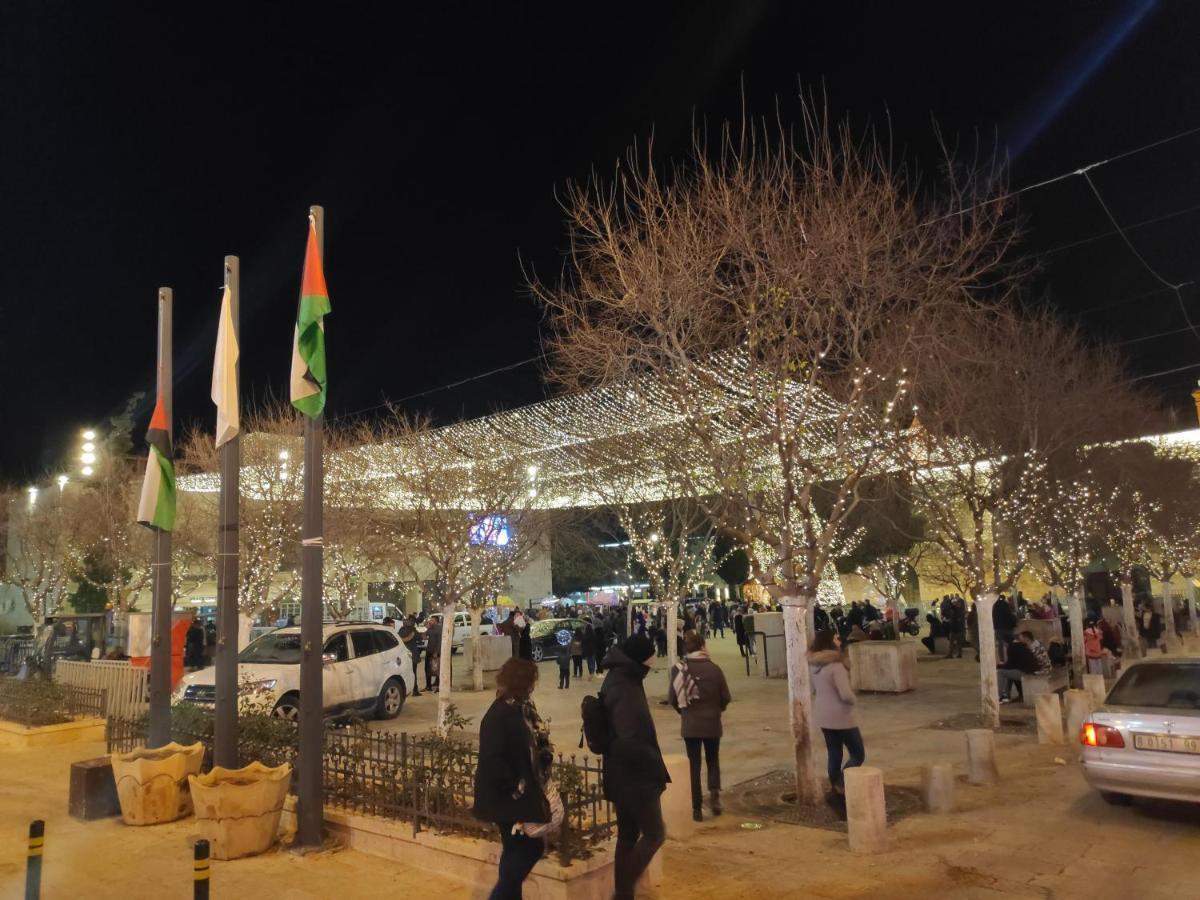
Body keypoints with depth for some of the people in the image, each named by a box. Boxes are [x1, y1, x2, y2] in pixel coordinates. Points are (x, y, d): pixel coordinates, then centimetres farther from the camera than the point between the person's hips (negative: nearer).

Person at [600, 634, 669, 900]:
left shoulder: (618, 679, 8)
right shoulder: (623, 689, -24)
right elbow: (630, 741, -30)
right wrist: (657, 765, -17)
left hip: (623, 774, 9)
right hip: (635, 776, -9)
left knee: (628, 835, 16)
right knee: (654, 834, 2)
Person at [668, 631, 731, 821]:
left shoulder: (678, 669, -9)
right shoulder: (714, 668, -9)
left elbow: (672, 698, -6)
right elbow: (726, 697, -4)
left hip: (690, 725, 0)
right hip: (712, 723, 0)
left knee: (694, 764, 10)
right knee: (713, 761, 18)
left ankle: (697, 808, 11)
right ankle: (714, 793, -4)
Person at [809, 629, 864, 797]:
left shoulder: (813, 665, 2)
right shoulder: (836, 665, -23)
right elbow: (845, 694, -26)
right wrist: (853, 700, -6)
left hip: (822, 715, 7)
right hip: (840, 716, -7)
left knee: (833, 753, 19)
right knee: (858, 754, 6)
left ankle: (835, 785, 26)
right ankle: (842, 784, -5)